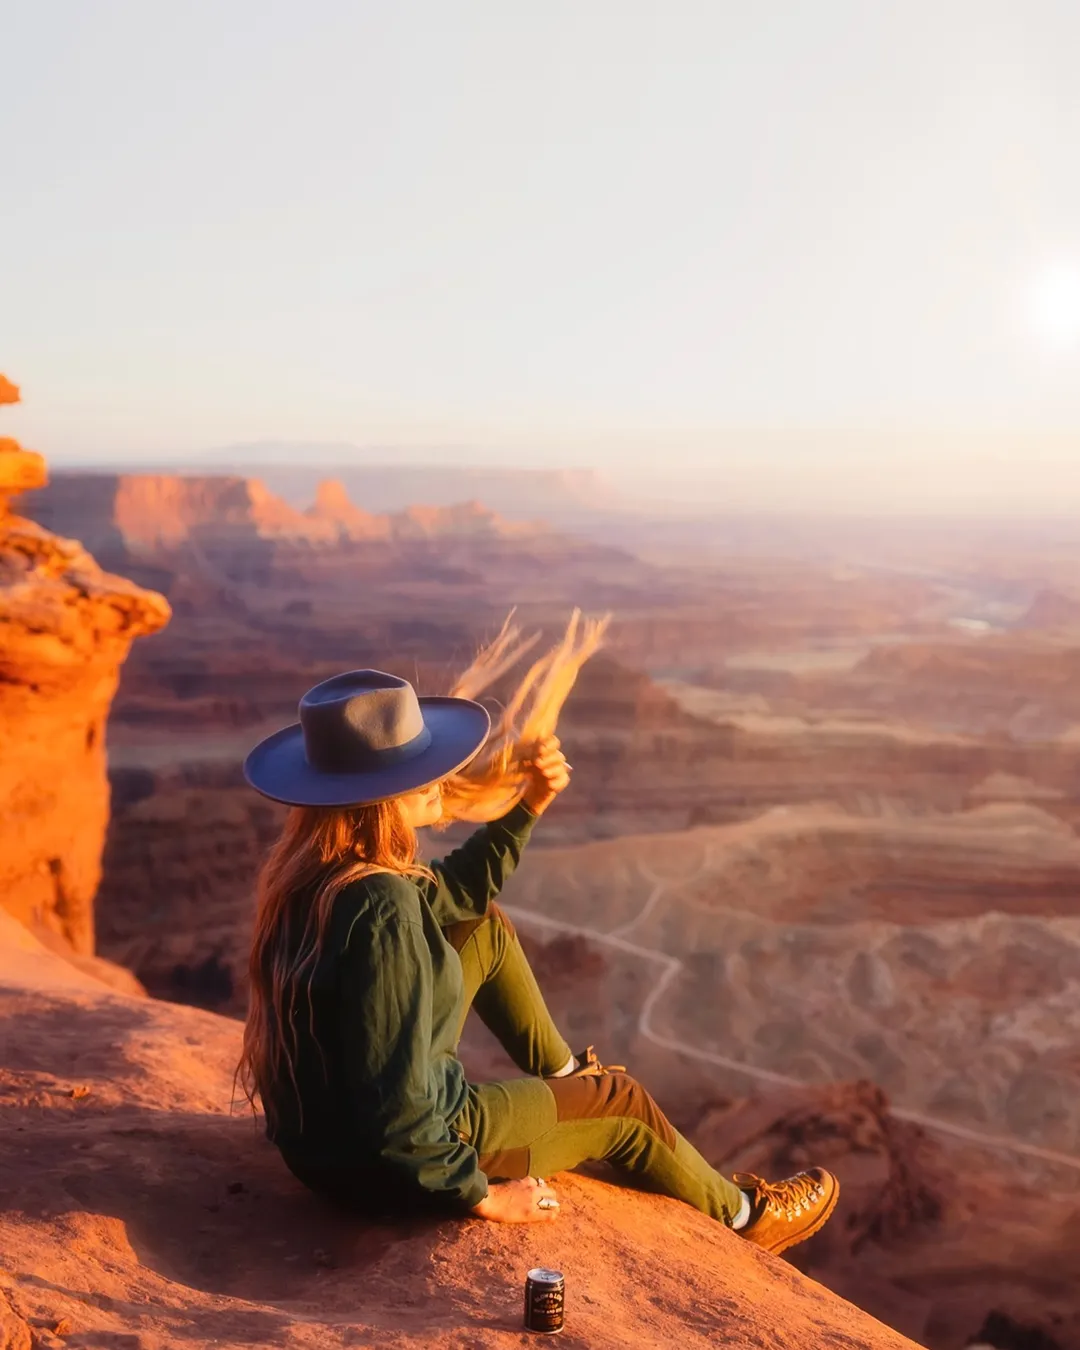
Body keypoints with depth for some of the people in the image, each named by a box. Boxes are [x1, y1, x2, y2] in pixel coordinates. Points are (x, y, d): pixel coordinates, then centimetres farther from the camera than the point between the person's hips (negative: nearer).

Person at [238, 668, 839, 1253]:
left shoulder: (305, 871, -6)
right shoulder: (380, 910, -33)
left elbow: (447, 896, 11)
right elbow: (396, 1111, -32)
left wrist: (530, 805, 4)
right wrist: (481, 1194, -17)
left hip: (323, 1128, 8)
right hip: (384, 1167, -8)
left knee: (486, 927, 17)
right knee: (623, 1105, 14)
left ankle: (563, 1075, 39)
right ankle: (743, 1214, 43)